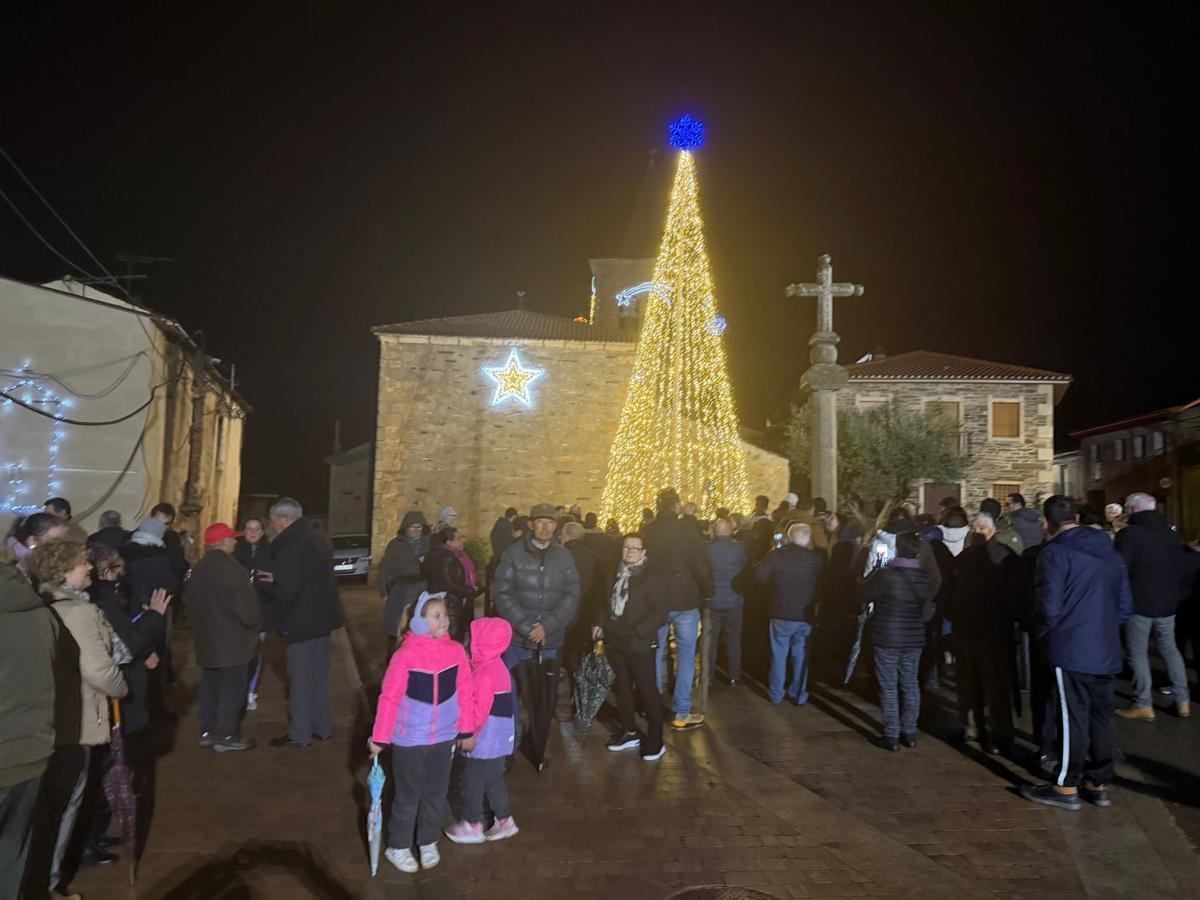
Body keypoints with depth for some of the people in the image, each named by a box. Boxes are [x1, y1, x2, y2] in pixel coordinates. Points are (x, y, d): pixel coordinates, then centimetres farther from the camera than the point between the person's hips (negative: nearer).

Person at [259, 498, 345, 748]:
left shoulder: (290, 546, -22)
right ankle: (322, 727, 29)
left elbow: (286, 592, -26)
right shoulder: (318, 539, 8)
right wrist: (277, 579, 15)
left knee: (300, 679, 4)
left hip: (302, 622, -9)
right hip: (321, 617, 9)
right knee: (318, 675, 19)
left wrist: (267, 586, -6)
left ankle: (299, 734, 15)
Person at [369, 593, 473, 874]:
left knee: (436, 794, 17)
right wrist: (379, 738, -9)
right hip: (409, 739, -3)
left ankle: (428, 843, 39)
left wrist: (466, 731, 6)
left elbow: (465, 693, 1)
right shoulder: (405, 655, -20)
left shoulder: (456, 651, -8)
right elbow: (389, 698, -14)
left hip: (443, 738, 4)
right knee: (408, 796, 12)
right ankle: (398, 847, 33)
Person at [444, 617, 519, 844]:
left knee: (472, 780, 8)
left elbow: (479, 711, -24)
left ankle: (472, 826, 23)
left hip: (487, 740, -9)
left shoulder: (486, 674, -27)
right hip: (497, 738, 9)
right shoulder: (492, 665, 4)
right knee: (493, 779, 20)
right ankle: (505, 821, 32)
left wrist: (468, 734, -13)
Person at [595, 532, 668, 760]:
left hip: (639, 644, -7)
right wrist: (601, 623, 7)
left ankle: (655, 740, 12)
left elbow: (660, 612, -16)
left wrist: (639, 631, -21)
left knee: (647, 690, 1)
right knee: (621, 688, 16)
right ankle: (629, 732, 31)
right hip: (615, 641, 7)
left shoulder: (648, 577, -13)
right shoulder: (617, 574, 8)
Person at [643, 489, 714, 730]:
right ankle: (682, 714, 4)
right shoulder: (688, 531, -10)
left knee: (655, 654, 16)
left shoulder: (646, 533, -2)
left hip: (654, 601, 3)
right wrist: (707, 592, 6)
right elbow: (702, 567, -11)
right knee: (686, 655, 4)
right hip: (685, 601, -3)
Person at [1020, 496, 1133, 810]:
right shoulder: (1110, 551, 10)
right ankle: (1099, 784, 23)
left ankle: (1066, 787, 9)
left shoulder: (1054, 553, -12)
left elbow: (1050, 607, -15)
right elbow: (1126, 604, 13)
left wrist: (1044, 635, 2)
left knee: (1073, 719, 0)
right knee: (1102, 717, 14)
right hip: (1107, 652, 7)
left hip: (1072, 651, -7)